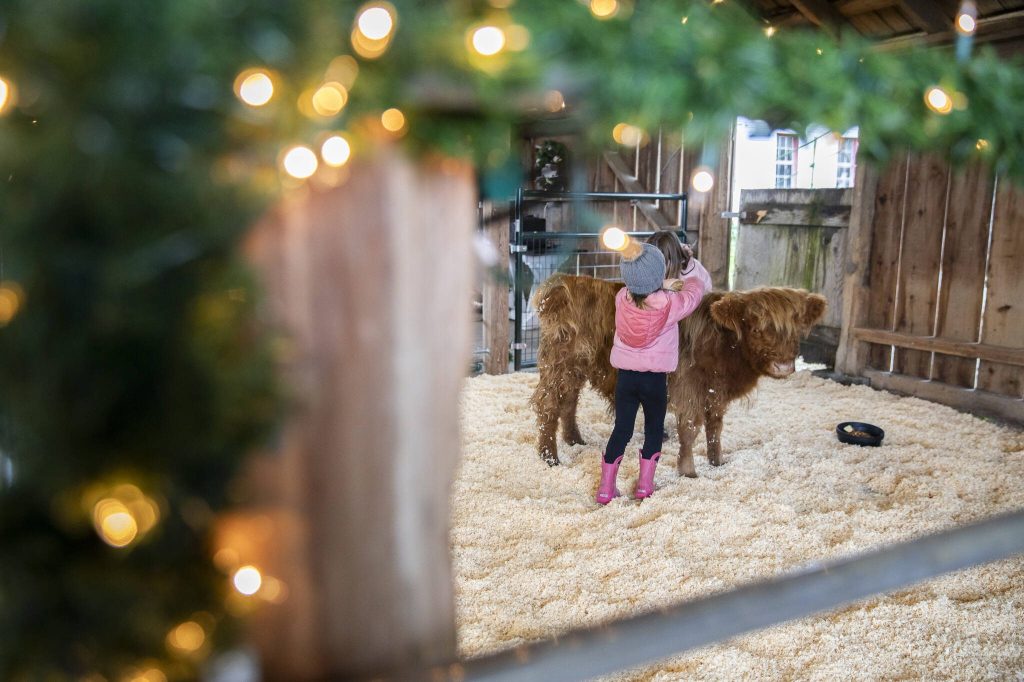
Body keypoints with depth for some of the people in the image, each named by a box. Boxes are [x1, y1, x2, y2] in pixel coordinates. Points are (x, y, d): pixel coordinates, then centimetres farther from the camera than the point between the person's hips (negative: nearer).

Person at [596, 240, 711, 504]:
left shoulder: (622, 298, -10)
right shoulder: (670, 304, -18)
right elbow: (701, 285, -1)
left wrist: (663, 285, 6)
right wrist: (691, 262, 16)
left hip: (625, 376, 3)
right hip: (655, 379, -2)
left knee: (621, 429, 13)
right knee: (654, 429, 18)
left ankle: (606, 487, 16)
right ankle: (644, 484, 23)